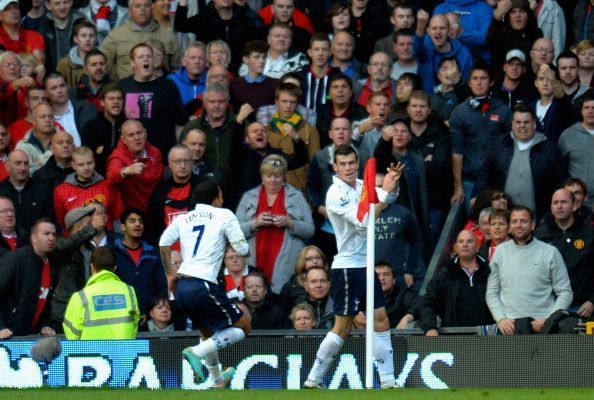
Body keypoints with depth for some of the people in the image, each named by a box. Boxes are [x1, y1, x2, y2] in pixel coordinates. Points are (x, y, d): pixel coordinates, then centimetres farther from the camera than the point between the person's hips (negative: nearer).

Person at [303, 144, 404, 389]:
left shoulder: (361, 186, 9)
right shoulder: (336, 193, -15)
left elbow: (389, 197, 3)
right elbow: (363, 221, -24)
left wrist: (393, 181, -18)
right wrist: (384, 191, -23)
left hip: (365, 266, 8)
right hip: (348, 267, -8)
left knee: (381, 321, 6)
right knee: (342, 327, -5)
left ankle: (388, 382, 10)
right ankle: (313, 380, 3)